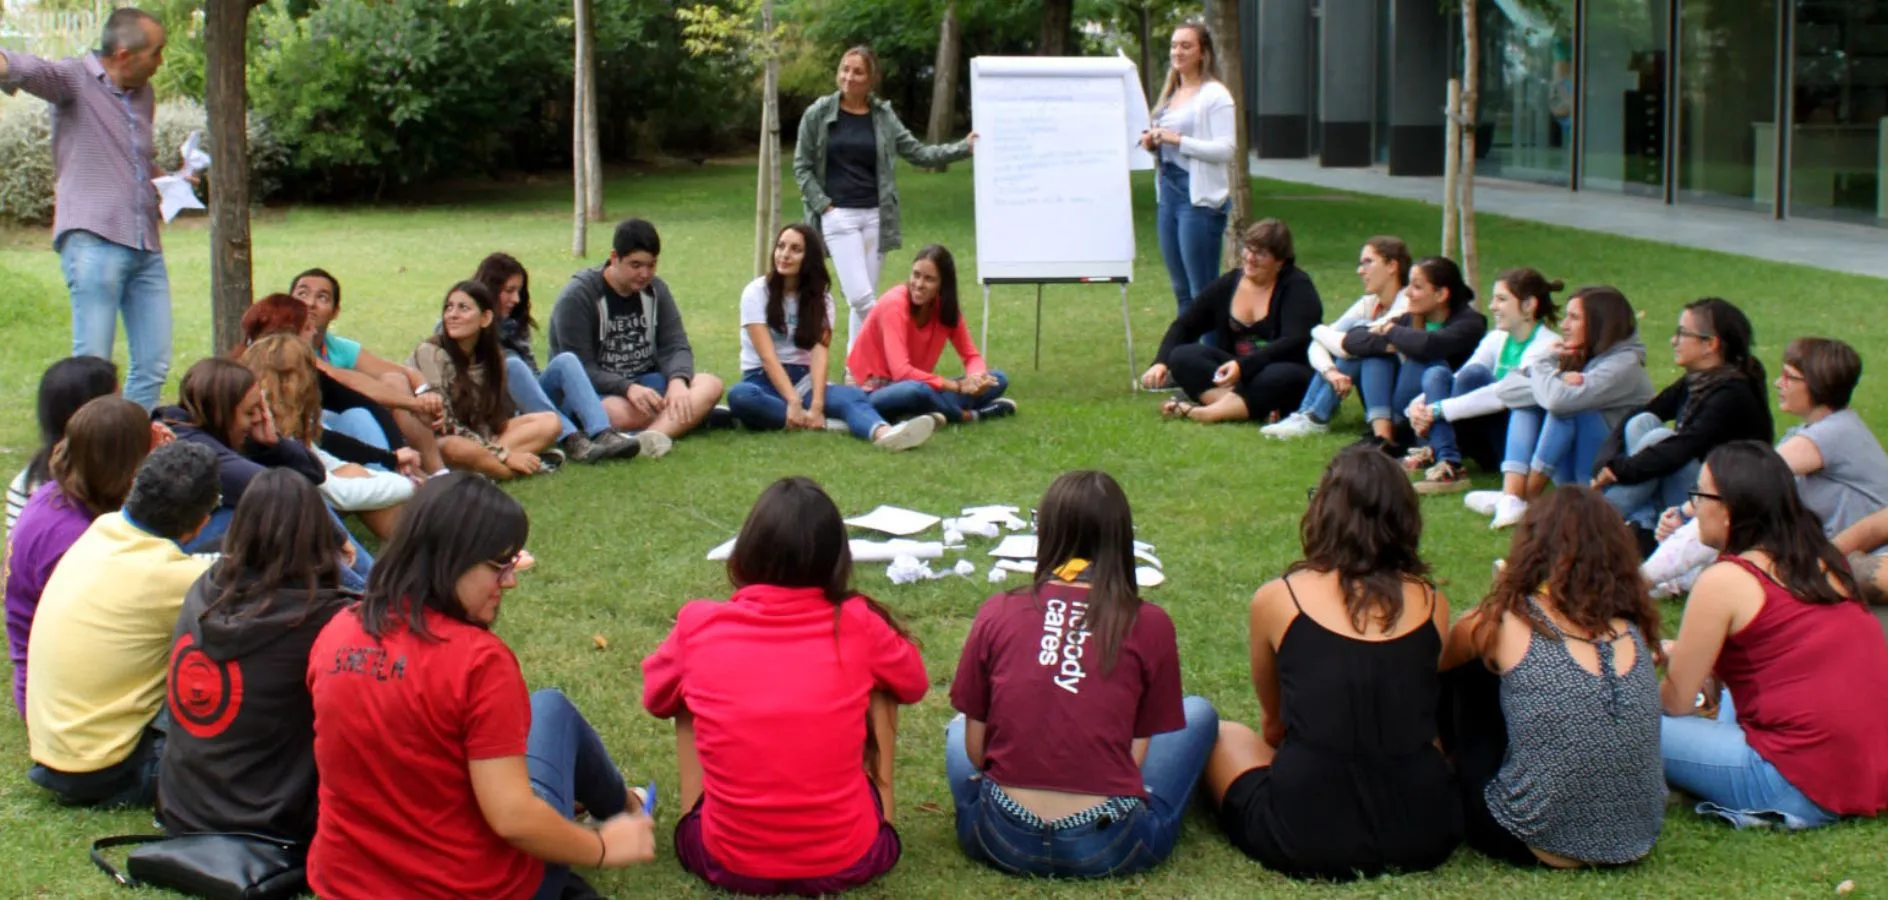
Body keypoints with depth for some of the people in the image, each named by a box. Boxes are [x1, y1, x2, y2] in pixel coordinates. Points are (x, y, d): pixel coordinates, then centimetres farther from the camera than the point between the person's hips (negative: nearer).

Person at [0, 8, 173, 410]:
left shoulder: (144, 94, 19)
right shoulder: (75, 78, -2)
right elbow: (34, 70, -25)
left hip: (146, 248, 7)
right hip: (94, 241, -7)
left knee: (154, 366, 5)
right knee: (92, 363, -8)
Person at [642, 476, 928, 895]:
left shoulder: (699, 625, -8)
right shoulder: (856, 624, -8)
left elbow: (656, 699, 15)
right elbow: (914, 684, 14)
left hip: (727, 860, 1)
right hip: (849, 859, 0)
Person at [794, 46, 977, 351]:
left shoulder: (883, 116, 7)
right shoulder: (819, 114, 0)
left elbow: (917, 152, 9)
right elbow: (802, 166, 3)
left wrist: (964, 147, 0)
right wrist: (823, 205, -6)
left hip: (875, 215, 3)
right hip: (838, 215, -3)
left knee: (865, 300, 7)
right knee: (861, 298, -12)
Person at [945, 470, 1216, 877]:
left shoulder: (996, 612, 0)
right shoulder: (1148, 625, -4)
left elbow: (975, 747, 5)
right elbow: (1139, 753, 1)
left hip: (1000, 843, 2)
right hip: (1110, 849, -2)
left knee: (958, 728, 34)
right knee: (1198, 712, 22)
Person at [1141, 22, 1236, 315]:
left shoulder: (1215, 95, -7)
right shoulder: (1170, 95, 17)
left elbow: (1226, 150, -16)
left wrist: (1178, 140, -21)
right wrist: (1152, 144, 4)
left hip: (1200, 197, -8)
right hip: (1168, 192, 8)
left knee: (1203, 291, -7)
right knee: (1181, 289, 13)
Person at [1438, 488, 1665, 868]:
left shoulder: (1509, 622, -11)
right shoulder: (1633, 625, 0)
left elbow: (1440, 662, 8)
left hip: (1541, 845, -5)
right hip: (1634, 844, 5)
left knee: (1468, 674, 14)